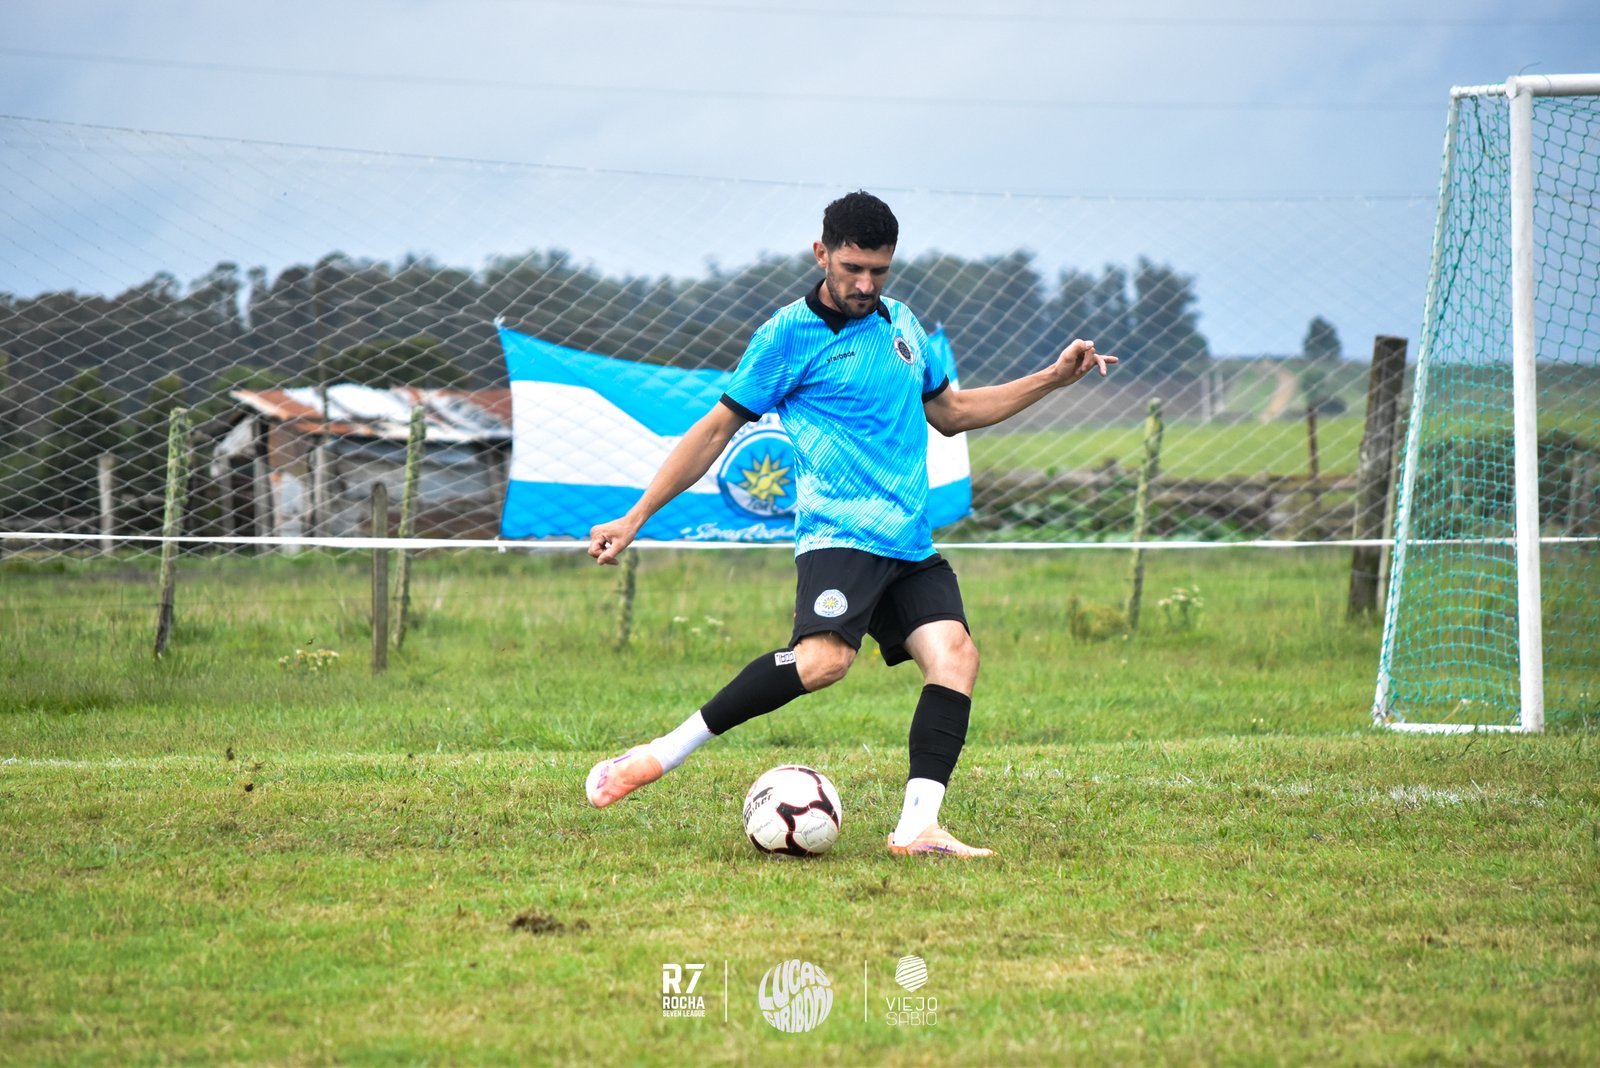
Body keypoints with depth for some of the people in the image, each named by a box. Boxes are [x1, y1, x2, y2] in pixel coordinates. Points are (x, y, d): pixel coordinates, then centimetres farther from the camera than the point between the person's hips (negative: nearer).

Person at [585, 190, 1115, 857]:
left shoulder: (900, 323, 18)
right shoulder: (790, 334, -1)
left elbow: (950, 412, 33)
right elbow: (716, 430, 2)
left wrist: (1052, 378, 27)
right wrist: (635, 518, 0)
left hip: (911, 542, 7)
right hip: (839, 533, -7)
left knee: (954, 653, -15)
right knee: (824, 658, -30)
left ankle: (917, 828, -18)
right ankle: (664, 753, -20)